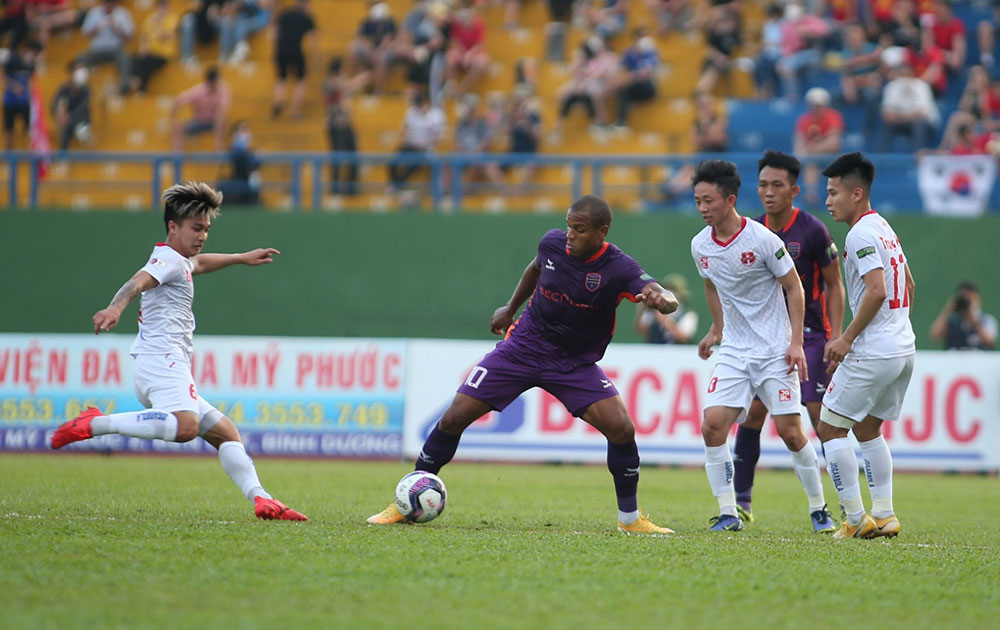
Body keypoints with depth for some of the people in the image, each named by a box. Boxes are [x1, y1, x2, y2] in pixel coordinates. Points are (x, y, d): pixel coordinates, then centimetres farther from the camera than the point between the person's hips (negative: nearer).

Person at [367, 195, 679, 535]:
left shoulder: (618, 268, -21)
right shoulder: (553, 243, -10)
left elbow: (659, 293, -37)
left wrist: (662, 299, -60)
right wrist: (511, 307, 23)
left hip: (576, 363, -2)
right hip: (523, 347, 2)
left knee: (621, 429, -20)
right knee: (455, 417, -5)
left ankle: (629, 518, 1)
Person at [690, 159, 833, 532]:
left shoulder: (763, 239, -15)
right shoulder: (700, 246, 1)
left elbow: (794, 287, -6)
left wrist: (796, 343, -11)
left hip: (775, 350, -5)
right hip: (734, 351, 5)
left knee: (791, 432, -6)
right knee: (712, 426, -12)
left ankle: (818, 508, 13)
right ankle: (728, 513, -4)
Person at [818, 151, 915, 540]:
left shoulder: (861, 234, -14)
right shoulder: (884, 229, 15)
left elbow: (877, 290, -23)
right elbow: (908, 286, 23)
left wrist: (847, 339, -17)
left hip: (872, 353, -10)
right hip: (904, 349, 10)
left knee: (830, 427, -1)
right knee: (868, 428, 20)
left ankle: (857, 519, -4)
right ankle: (884, 515, 15)